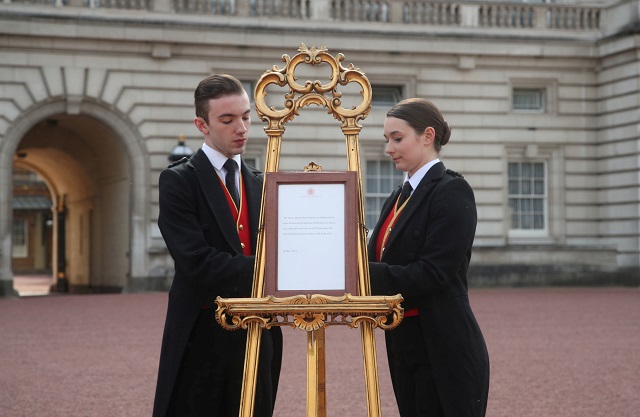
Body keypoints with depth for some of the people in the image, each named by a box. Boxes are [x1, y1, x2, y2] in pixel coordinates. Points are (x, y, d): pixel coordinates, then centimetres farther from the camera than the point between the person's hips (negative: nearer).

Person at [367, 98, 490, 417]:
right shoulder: (399, 198, 16)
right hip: (406, 351, 8)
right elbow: (386, 266, 11)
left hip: (444, 354, -8)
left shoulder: (452, 192, -10)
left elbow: (432, 273, -19)